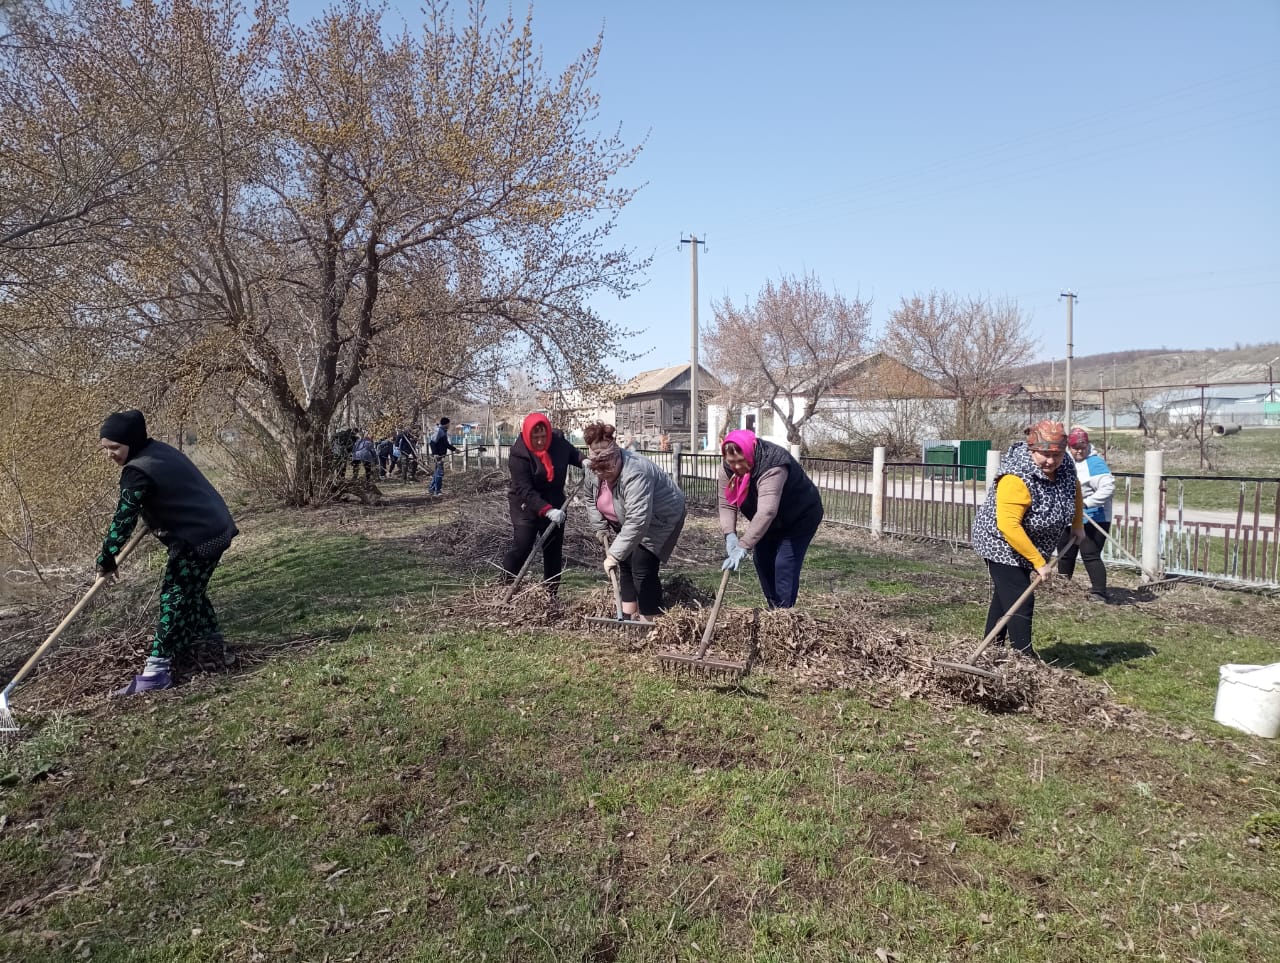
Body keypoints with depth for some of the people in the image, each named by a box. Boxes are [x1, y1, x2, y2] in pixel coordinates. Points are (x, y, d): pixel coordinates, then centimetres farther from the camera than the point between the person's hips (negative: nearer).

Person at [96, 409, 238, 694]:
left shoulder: (137, 471, -18)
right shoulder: (160, 450, 10)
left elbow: (124, 518, -19)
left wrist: (106, 558, -12)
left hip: (197, 537, -10)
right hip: (215, 527, 10)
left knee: (173, 598, -9)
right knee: (190, 590, 25)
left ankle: (157, 669, -10)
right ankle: (209, 635, 40)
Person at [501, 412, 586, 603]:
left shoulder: (558, 441, -10)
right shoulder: (518, 455, -24)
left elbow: (572, 453, 12)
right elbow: (525, 491, -29)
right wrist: (547, 511, -38)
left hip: (555, 504, 5)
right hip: (526, 506, -5)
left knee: (554, 550, 9)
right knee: (521, 546, -14)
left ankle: (552, 595, 19)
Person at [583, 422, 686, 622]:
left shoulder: (635, 473, -40)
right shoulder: (595, 472, -14)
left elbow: (638, 521, -44)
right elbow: (591, 498, 7)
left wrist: (614, 555, -43)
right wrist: (600, 528, 0)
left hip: (660, 518, -8)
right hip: (626, 521, 8)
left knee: (643, 569, -13)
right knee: (625, 563, 9)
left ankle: (649, 622, -5)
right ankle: (628, 615, 21)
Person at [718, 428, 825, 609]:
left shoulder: (772, 465, -40)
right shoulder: (727, 467, -17)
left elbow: (766, 511, -49)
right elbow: (727, 504, -17)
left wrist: (743, 546, -53)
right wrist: (730, 535, -34)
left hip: (800, 516, -7)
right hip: (772, 522, 7)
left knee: (785, 565, -14)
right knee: (762, 561, 8)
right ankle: (774, 610, 21)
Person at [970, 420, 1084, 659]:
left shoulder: (1064, 468, -7)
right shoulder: (1017, 478, -32)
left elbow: (1074, 490, 18)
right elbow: (1008, 525, -36)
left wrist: (1077, 525, 22)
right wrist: (1039, 561, -31)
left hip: (1023, 546, 9)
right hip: (1001, 543, -9)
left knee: (1004, 596, 17)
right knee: (1020, 603, -13)